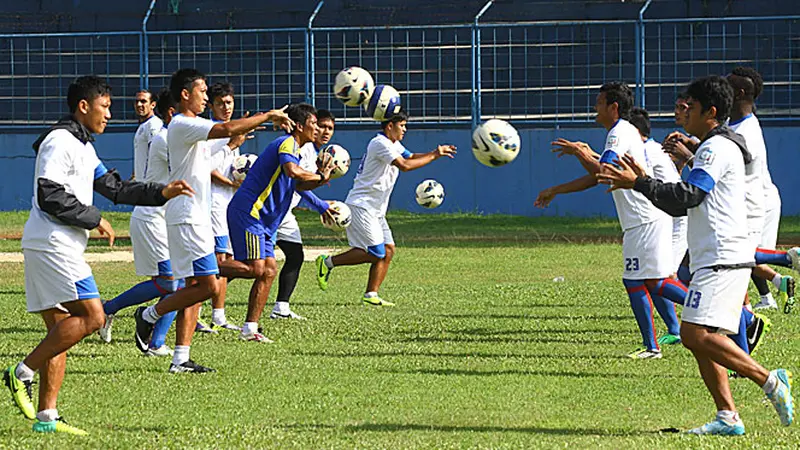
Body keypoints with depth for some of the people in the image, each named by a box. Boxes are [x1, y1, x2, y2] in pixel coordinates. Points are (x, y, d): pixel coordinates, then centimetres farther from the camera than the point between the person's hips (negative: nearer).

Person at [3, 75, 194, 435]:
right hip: (52, 243, -11)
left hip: (55, 248, 11)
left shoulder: (82, 147, 22)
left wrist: (161, 193, 17)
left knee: (60, 328, 8)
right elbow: (50, 196, -19)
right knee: (90, 315, -15)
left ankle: (46, 416, 6)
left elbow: (114, 187, 26)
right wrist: (94, 219, -12)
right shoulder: (60, 141, -10)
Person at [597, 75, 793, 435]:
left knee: (696, 334, -18)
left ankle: (770, 381, -15)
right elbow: (680, 206, 25)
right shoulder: (716, 148, 24)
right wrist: (643, 180, 18)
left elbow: (687, 196, -20)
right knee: (697, 337, 6)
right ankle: (727, 417, 4)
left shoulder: (717, 148, -9)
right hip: (716, 260, 11)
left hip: (723, 260, -11)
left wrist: (637, 183, -15)